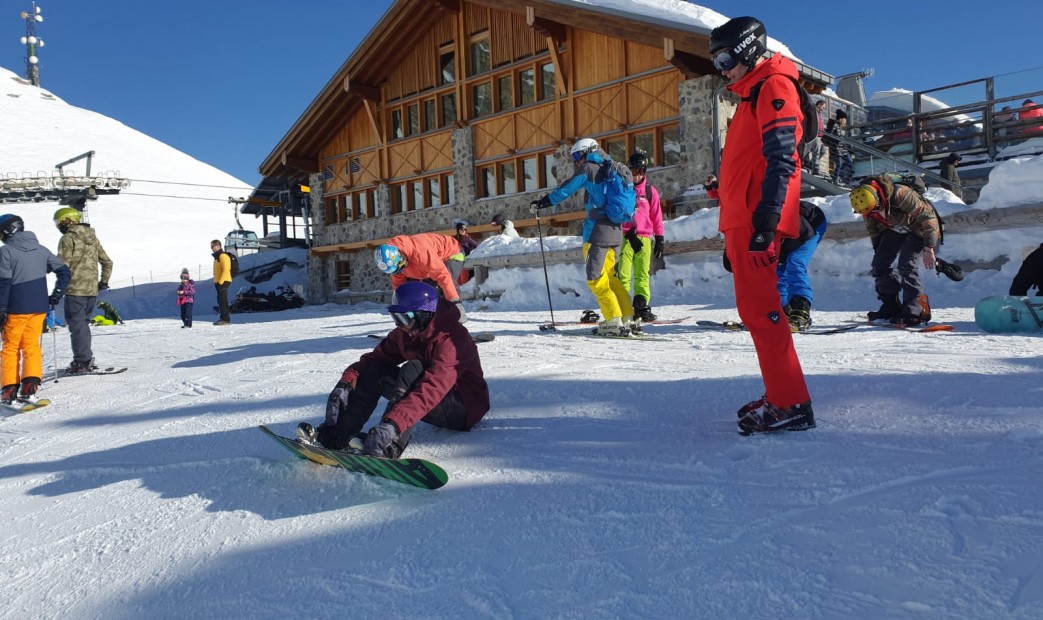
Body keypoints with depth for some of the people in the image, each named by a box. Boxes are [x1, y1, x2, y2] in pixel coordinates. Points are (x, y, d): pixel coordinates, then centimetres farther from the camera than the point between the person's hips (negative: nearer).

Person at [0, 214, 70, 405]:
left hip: (16, 309, -4)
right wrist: (56, 295, 11)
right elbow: (65, 272, 8)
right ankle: (30, 388, 0)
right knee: (32, 345, 10)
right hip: (39, 307, 4)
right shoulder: (41, 249, 8)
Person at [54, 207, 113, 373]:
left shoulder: (68, 238, -8)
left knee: (76, 325, -2)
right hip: (92, 290, 7)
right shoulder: (93, 238, 14)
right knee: (83, 323, 16)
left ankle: (82, 361, -2)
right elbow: (107, 262, 17)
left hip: (75, 289, -7)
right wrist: (104, 281, 24)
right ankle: (86, 359, 19)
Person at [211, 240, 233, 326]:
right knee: (221, 300, 10)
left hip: (223, 282, -10)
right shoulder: (217, 256, 19)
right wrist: (217, 282, 19)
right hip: (219, 282, 10)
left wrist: (220, 282, -22)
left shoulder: (223, 256, -12)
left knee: (222, 300, -11)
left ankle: (226, 319, -11)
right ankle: (224, 318, 13)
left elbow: (225, 270, -20)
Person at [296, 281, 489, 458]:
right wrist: (346, 383, -23)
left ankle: (391, 444, -37)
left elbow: (432, 389, -39)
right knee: (375, 370, -9)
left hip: (464, 408, -7)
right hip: (437, 407, 8)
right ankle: (335, 433, -16)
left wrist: (392, 424, -48)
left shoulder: (451, 338, -27)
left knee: (412, 369, -31)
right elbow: (375, 357, -4)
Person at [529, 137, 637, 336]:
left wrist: (541, 203, 3)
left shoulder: (589, 168, -3)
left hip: (598, 230, -8)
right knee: (610, 277, 14)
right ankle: (628, 319, 9)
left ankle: (614, 321, -7)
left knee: (596, 279, -3)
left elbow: (565, 189, -4)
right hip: (616, 231, 8)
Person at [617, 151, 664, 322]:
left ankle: (641, 306, 5)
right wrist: (628, 234, -7)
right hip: (625, 236, -2)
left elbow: (656, 216, 13)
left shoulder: (650, 190, 12)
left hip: (644, 238, 2)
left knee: (642, 275, 2)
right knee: (623, 274, -9)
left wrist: (659, 239, 9)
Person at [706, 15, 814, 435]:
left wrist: (765, 222, -25)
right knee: (755, 309, 11)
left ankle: (791, 405, -9)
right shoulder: (752, 94, 25)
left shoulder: (773, 86, -5)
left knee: (760, 309, -12)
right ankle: (781, 396, 17)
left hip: (755, 222, -10)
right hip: (741, 221, 10)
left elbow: (781, 159, -17)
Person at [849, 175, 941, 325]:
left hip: (919, 227, -7)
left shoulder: (899, 194, -36)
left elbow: (927, 217, -28)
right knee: (879, 264, -4)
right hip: (895, 229, 7)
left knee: (906, 265, -22)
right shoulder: (867, 204, -16)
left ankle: (915, 310, -16)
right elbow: (873, 230, 4)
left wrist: (928, 248, -26)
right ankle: (891, 307, 5)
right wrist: (880, 252, 10)